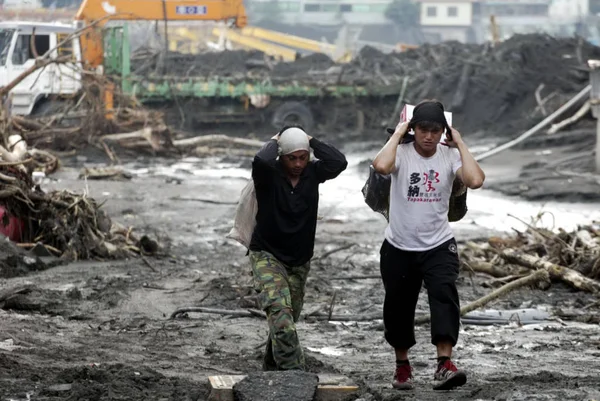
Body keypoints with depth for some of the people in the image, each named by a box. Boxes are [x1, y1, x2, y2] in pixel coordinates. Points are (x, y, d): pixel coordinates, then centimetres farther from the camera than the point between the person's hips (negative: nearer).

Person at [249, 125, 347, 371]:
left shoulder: (312, 172, -1)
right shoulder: (269, 174, -12)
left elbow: (339, 162, -18)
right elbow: (261, 161, -36)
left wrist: (312, 142, -9)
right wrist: (273, 143, -16)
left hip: (299, 261, 5)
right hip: (267, 255, -5)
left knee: (287, 320, 11)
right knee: (280, 310, -25)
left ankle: (272, 370, 29)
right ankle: (292, 370, -33)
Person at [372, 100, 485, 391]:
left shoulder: (450, 156, -6)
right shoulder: (401, 152, -11)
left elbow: (476, 180, -24)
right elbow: (381, 166, -35)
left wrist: (460, 144, -15)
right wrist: (397, 134, -21)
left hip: (438, 246, 0)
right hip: (399, 247, 0)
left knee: (445, 296, -21)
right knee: (398, 307, 11)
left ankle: (444, 366, -31)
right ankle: (402, 365, 32)